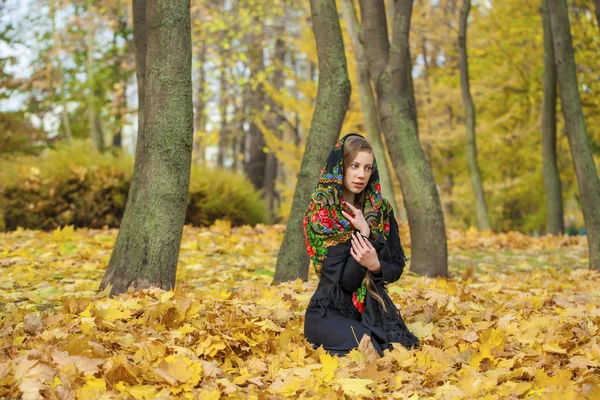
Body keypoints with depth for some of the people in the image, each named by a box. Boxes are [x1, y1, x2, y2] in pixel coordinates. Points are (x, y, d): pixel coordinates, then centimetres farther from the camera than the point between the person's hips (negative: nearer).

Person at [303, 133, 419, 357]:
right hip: (331, 313, -4)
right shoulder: (320, 213, -11)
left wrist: (376, 266, -19)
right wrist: (363, 234, -23)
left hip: (374, 310, 4)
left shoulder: (381, 209, 3)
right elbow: (344, 281, -15)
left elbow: (396, 268, 3)